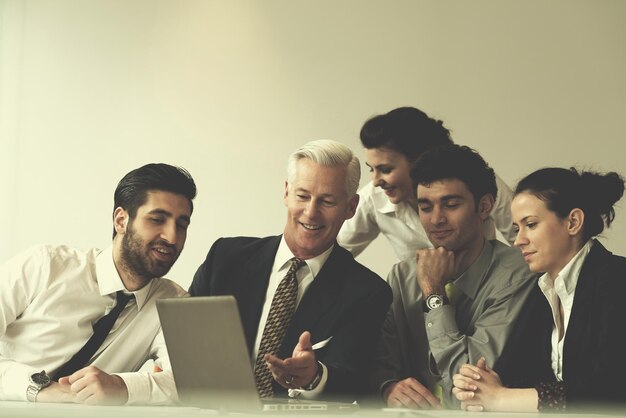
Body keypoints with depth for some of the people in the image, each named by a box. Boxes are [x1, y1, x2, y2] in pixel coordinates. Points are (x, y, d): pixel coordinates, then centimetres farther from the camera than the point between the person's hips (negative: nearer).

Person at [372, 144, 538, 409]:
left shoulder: (514, 276, -10)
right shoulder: (402, 276, 6)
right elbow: (383, 362, 5)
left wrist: (434, 294, -12)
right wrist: (390, 387, -16)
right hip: (417, 408, 4)